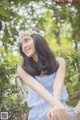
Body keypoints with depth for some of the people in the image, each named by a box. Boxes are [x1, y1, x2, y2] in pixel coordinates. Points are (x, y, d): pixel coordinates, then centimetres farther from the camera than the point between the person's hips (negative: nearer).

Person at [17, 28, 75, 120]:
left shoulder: (59, 62, 5)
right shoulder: (22, 70, 3)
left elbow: (58, 84, -12)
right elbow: (37, 87, -13)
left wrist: (57, 107, -31)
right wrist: (56, 104, -31)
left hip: (60, 110, 0)